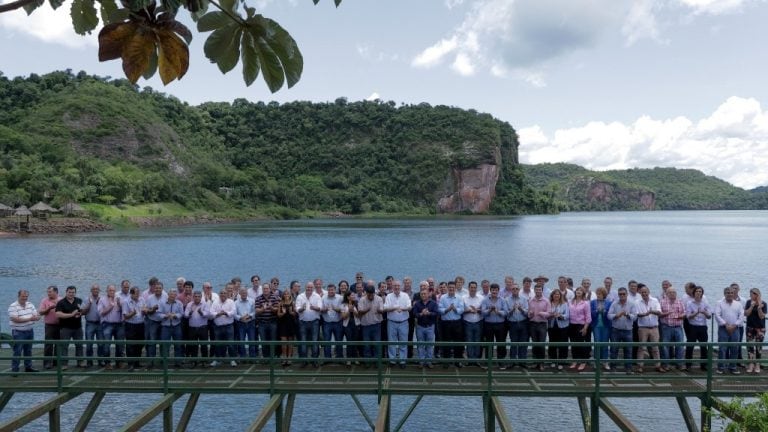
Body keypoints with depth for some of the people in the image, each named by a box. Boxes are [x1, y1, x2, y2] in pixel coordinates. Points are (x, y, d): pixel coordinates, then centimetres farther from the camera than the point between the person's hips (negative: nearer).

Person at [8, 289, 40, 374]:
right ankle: (14, 370, 2)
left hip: (30, 331, 6)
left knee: (28, 350, 13)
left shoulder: (30, 305, 8)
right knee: (17, 352, -5)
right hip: (18, 332, -6)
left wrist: (36, 317, -20)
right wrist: (29, 319, -26)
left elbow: (37, 316, 5)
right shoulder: (13, 306, -12)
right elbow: (15, 319, -22)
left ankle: (28, 367, 22)